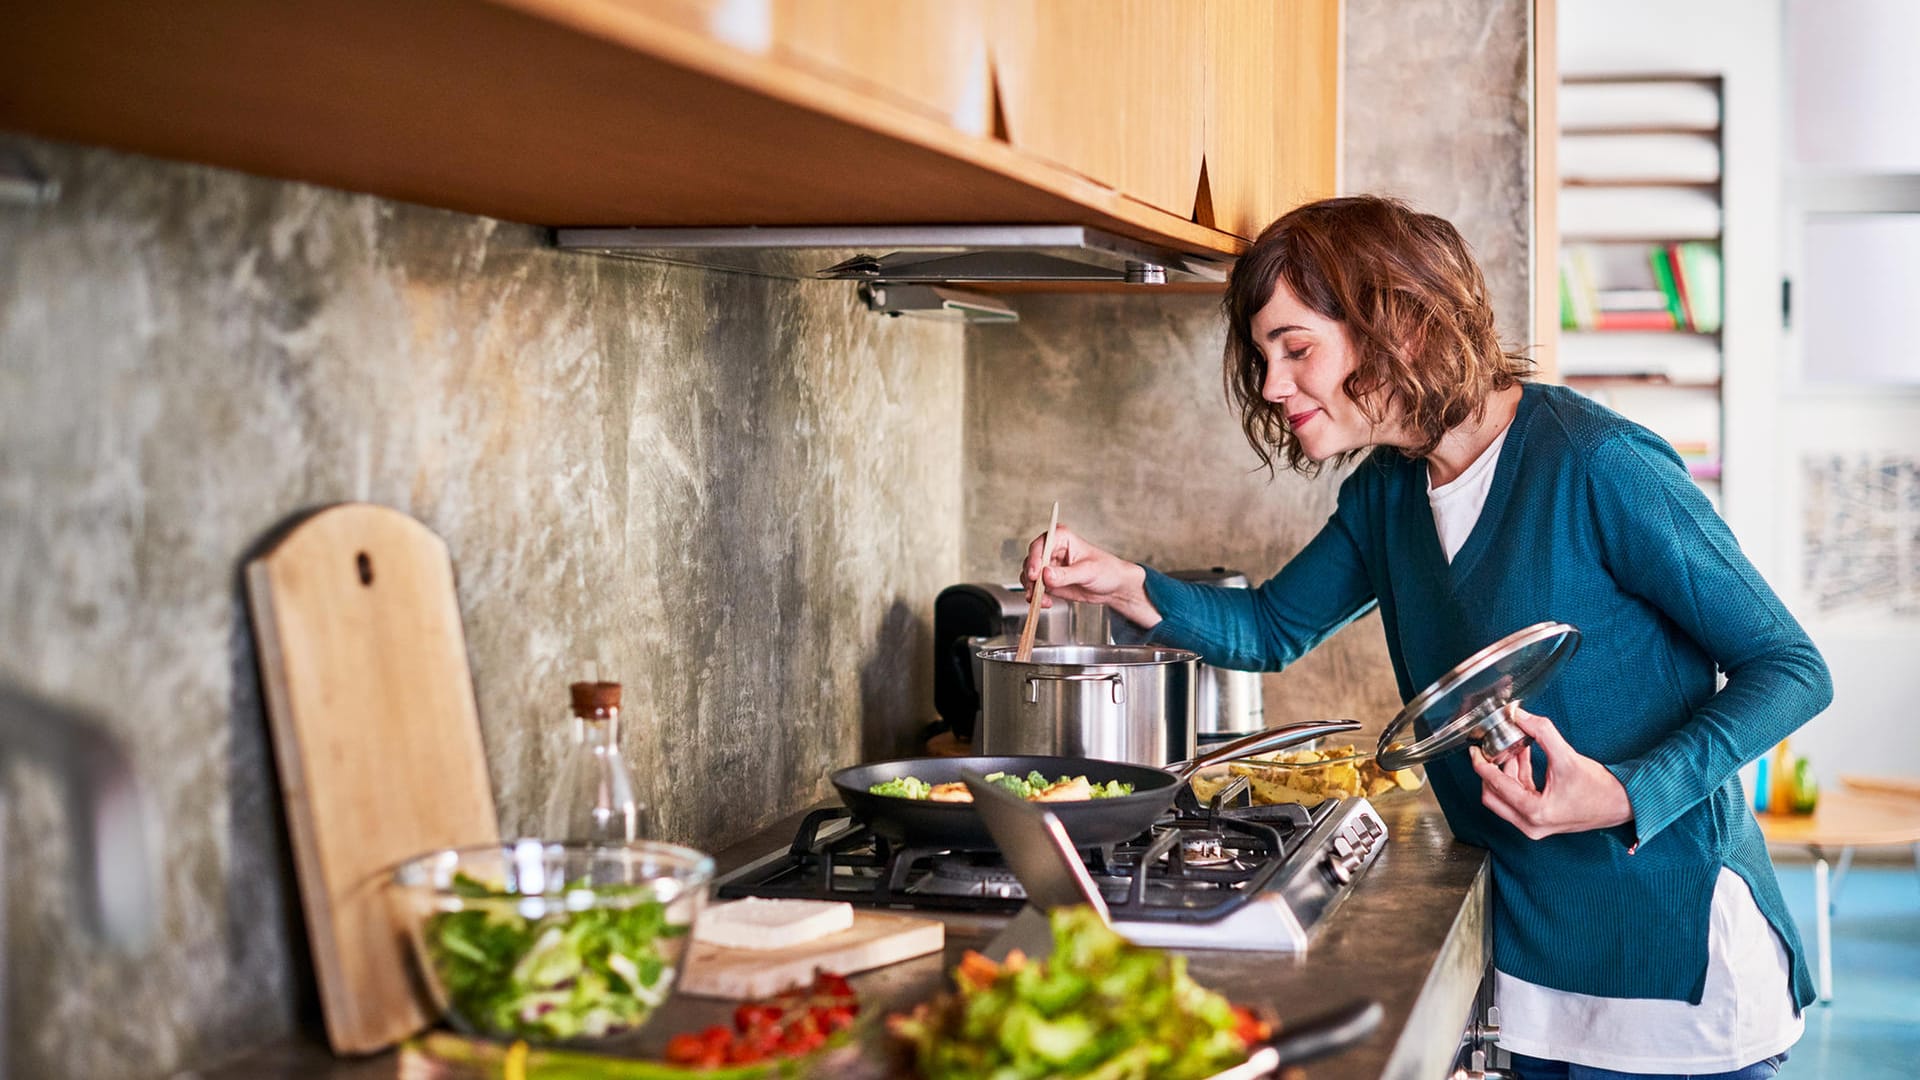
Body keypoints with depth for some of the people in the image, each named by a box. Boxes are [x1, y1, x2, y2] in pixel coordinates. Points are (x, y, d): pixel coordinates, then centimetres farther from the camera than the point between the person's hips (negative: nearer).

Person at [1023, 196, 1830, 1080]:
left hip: (1671, 946, -6)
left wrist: (1625, 794, -29)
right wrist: (1123, 585, -2)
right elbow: (1273, 628, 16)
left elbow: (1791, 669, -15)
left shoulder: (1596, 465, -19)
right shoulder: (1386, 492, 4)